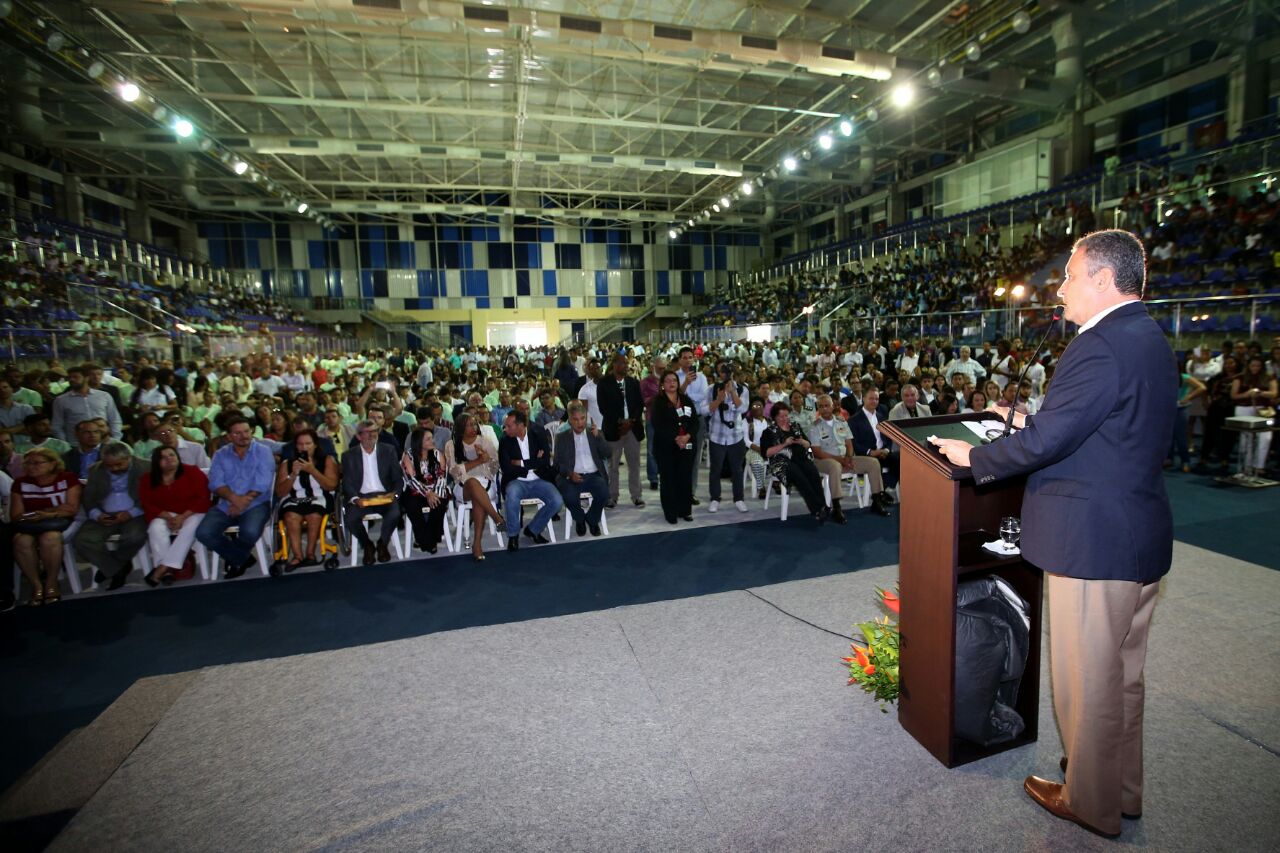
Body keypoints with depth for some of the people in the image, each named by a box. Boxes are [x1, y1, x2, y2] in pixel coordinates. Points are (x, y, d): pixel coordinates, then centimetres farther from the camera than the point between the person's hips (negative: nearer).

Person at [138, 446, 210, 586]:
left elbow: (203, 499, -11)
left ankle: (163, 568, -32)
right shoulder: (148, 480, 5)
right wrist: (167, 517, -19)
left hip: (192, 513, -3)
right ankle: (166, 571, -31)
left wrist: (182, 517, -22)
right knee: (156, 528, -29)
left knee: (189, 528, -34)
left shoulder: (192, 472, -6)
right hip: (164, 516, 3)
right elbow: (147, 505, 0)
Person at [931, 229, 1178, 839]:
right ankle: (1123, 788, 42)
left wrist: (975, 456, -9)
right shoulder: (1149, 339, 11)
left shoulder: (1102, 346, -21)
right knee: (1122, 673, 24)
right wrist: (1033, 423, 15)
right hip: (1142, 536, 10)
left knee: (1087, 681, 8)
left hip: (1094, 542, -10)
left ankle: (1092, 804, 28)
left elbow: (1045, 442, -24)